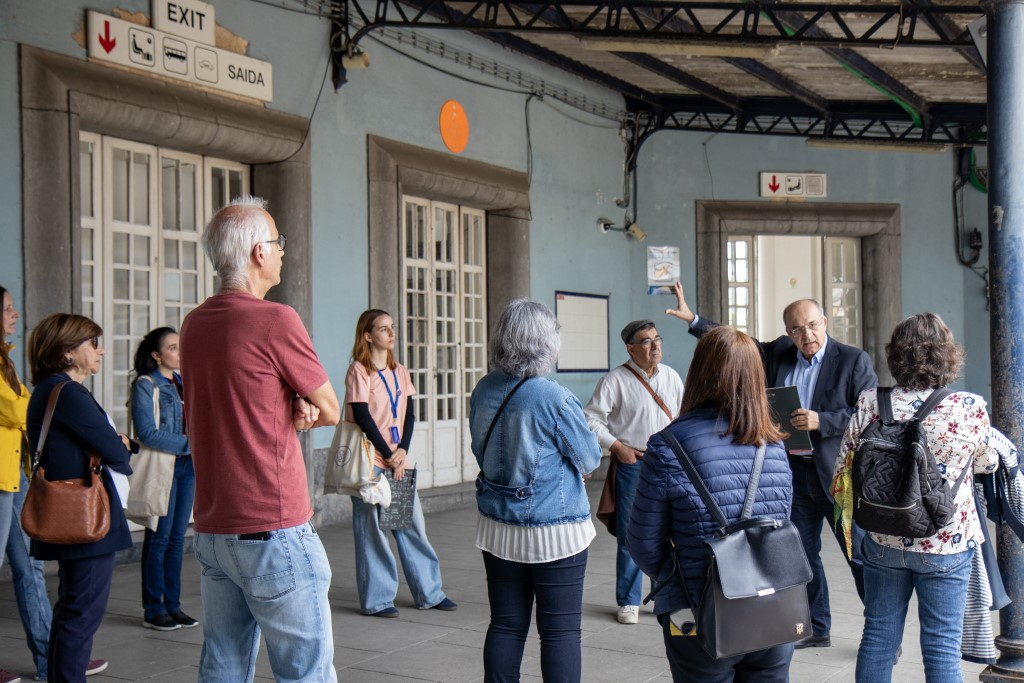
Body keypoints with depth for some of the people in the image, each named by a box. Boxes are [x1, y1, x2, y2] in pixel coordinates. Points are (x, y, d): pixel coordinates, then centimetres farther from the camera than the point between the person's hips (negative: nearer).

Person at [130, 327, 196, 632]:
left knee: (177, 539, 10)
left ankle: (173, 604, 17)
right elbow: (147, 433, -16)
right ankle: (153, 610, 8)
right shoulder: (145, 385, -6)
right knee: (159, 539, -1)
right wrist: (189, 444, -18)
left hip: (187, 466, 7)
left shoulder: (183, 383, 15)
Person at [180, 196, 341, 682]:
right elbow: (331, 411, -4)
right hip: (274, 532, -8)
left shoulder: (193, 324, 9)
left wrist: (293, 406, -1)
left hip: (211, 531, 8)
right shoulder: (275, 320, -14)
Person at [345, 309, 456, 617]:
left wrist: (403, 451, -5)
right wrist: (389, 456, -11)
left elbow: (409, 414, 9)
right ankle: (377, 600, 10)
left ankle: (430, 593, 19)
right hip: (370, 463, -6)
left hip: (399, 461, 6)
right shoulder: (359, 371, -7)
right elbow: (362, 417, -13)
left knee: (413, 524, 9)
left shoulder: (400, 371, 13)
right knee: (372, 529, 0)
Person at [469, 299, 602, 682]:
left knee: (505, 624, 13)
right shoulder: (555, 399, -19)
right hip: (554, 532, -5)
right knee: (560, 631, 4)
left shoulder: (483, 392, -1)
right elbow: (590, 461, -8)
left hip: (497, 529, 6)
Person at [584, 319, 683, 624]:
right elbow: (591, 418, -6)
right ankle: (628, 602, 14)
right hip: (633, 464, -4)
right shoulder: (615, 380, -5)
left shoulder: (671, 377, 10)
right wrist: (617, 447, -11)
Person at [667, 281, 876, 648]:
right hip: (794, 470, 6)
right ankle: (816, 628, 28)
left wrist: (821, 421, -22)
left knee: (862, 555, 0)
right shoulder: (778, 353, 6)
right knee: (803, 553, 14)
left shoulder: (853, 360, -8)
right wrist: (693, 320, 11)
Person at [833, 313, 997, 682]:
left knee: (878, 637, 15)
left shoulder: (870, 404, -9)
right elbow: (986, 464, 4)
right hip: (947, 545, -2)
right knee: (943, 648, 8)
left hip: (882, 541, 2)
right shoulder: (970, 407, -15)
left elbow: (843, 471, 0)